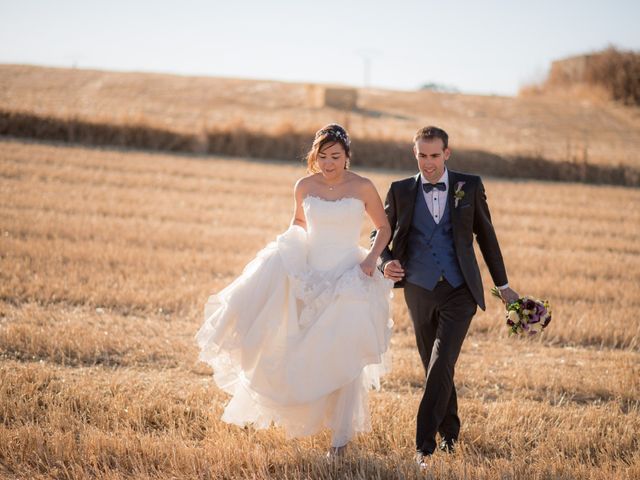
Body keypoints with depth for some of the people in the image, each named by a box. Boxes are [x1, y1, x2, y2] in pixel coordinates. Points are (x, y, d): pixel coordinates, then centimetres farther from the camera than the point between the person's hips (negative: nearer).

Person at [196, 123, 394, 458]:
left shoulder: (362, 188, -7)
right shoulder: (304, 187, 1)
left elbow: (384, 227, 6)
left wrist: (372, 258, -10)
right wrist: (286, 250, 1)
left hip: (348, 279, -2)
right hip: (309, 276, 3)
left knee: (343, 359, -2)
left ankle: (341, 437, 9)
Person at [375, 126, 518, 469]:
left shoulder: (469, 186, 2)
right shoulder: (401, 191, 3)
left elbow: (486, 236, 10)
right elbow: (381, 235, 10)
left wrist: (503, 285, 14)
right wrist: (386, 263, -13)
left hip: (459, 292, -2)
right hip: (420, 292, 2)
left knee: (441, 365, -17)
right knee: (435, 368, 13)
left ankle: (424, 443, -18)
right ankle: (449, 433, 32)